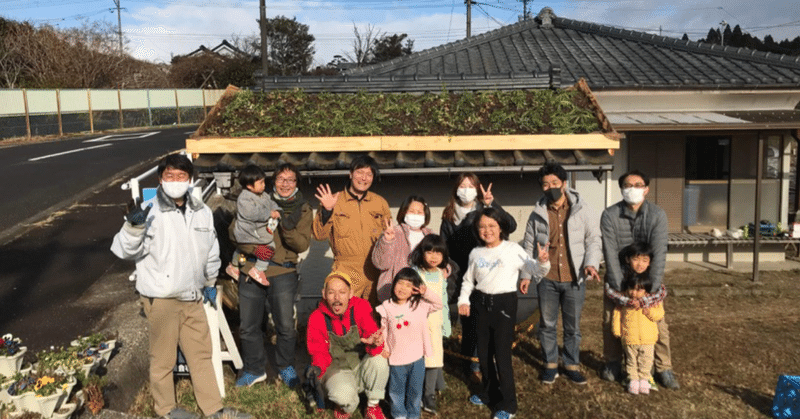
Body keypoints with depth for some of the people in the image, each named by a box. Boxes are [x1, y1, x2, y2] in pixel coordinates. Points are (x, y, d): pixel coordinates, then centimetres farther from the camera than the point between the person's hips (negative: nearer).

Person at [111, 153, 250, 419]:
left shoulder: (202, 212, 5)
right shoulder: (149, 212, -12)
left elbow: (211, 250, 18)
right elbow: (125, 251, -16)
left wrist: (209, 282, 23)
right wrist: (134, 226, -33)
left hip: (192, 297, 5)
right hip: (161, 299, -5)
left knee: (201, 353, 15)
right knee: (164, 357, 9)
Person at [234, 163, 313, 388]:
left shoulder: (303, 209, 4)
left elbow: (302, 245, -5)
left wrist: (289, 228, -24)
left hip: (283, 273, -1)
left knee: (286, 326, 0)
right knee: (248, 327, 7)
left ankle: (286, 367, 26)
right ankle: (255, 369, 29)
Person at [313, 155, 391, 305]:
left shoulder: (380, 202, 12)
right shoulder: (335, 201, 4)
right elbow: (319, 235, -2)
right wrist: (326, 210, -15)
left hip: (375, 273, 3)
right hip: (346, 272, -2)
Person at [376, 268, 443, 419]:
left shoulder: (420, 305, -5)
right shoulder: (387, 307, -6)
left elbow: (439, 304, -4)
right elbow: (384, 329, 2)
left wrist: (426, 292, -16)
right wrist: (384, 347, -2)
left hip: (417, 357, 1)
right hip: (396, 357, -1)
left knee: (415, 389, 15)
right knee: (397, 389, 14)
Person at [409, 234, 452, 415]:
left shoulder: (442, 274, 6)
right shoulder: (415, 273, -10)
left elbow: (443, 301, 13)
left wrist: (446, 325, 14)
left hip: (435, 321, 4)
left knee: (434, 356, 7)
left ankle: (429, 394, 20)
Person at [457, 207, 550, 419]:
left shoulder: (513, 249, -9)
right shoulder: (476, 253, 4)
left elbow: (535, 270, -12)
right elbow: (468, 280, 14)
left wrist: (542, 261, -33)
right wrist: (464, 300, 0)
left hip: (504, 303, -5)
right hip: (481, 304, 5)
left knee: (502, 354, -4)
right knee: (483, 352, 15)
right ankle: (488, 393, 36)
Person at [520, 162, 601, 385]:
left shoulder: (582, 210, -4)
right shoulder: (538, 214, 0)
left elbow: (593, 240, 1)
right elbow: (528, 246, 8)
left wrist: (591, 263, -15)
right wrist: (526, 274, 5)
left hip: (574, 279, -1)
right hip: (546, 279, 1)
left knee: (573, 326, 11)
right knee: (547, 325, 12)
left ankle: (572, 365, 28)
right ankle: (550, 364, 29)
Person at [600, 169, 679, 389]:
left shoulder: (657, 214, -11)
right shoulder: (610, 215, -12)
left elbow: (659, 253, -16)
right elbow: (610, 254, -16)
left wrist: (653, 287, -22)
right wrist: (619, 288, -21)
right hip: (618, 279, 0)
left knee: (658, 325, -2)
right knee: (611, 322, 5)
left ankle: (664, 369, 15)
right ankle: (613, 363, 26)